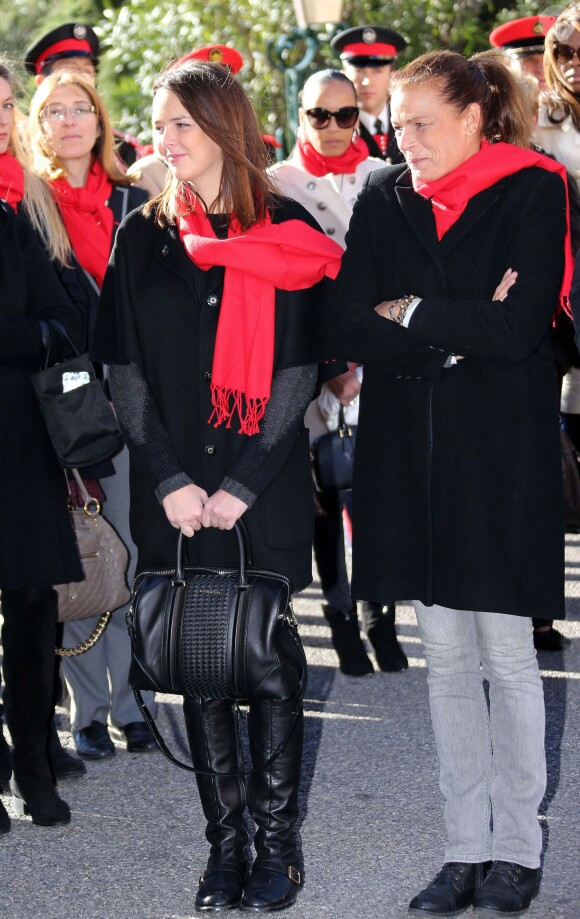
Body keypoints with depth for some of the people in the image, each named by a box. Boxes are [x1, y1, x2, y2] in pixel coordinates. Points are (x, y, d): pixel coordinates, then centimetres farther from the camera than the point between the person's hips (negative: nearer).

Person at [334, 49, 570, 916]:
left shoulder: (530, 192, -5)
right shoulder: (383, 201, 7)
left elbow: (519, 328, -16)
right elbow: (354, 327, -3)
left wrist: (413, 314, -7)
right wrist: (462, 333, -12)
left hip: (500, 452, -4)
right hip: (410, 452, 4)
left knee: (506, 655, 3)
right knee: (446, 656, 9)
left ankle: (516, 849, 13)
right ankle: (466, 849, 16)